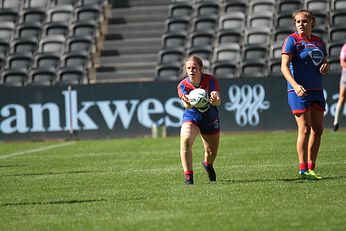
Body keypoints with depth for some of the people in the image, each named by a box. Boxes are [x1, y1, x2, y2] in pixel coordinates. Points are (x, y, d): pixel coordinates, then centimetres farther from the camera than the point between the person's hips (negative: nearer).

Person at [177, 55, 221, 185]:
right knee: (185, 140, -32)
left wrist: (214, 100, -54)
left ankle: (207, 164, 51)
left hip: (210, 118, 1)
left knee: (212, 152, 12)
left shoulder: (210, 80, -18)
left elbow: (218, 102, -28)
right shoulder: (182, 85, -17)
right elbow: (187, 106, -32)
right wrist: (187, 102, -57)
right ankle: (188, 176, -26)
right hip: (191, 117, -1)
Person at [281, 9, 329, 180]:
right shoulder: (292, 40, -6)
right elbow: (284, 66, -15)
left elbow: (325, 62, 25)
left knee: (318, 129, 5)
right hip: (299, 91, -7)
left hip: (317, 90, 7)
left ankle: (311, 168, 14)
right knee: (305, 129, -9)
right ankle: (303, 169, -5)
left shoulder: (319, 42, 13)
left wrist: (326, 65, -1)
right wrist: (295, 85, -30)